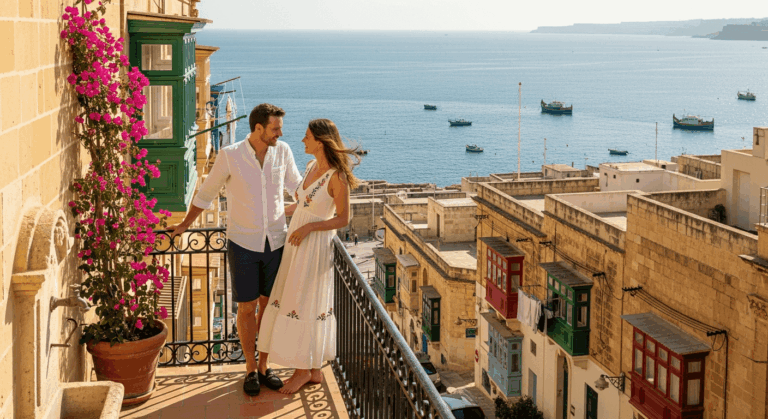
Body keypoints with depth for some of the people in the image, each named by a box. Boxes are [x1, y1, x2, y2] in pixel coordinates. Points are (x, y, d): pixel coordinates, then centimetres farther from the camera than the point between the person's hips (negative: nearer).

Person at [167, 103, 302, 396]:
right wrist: (184, 225, 8)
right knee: (247, 308, 4)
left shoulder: (282, 151, -5)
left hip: (275, 242, 3)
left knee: (269, 305, 10)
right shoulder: (230, 156, -14)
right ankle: (251, 370, 20)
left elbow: (297, 185, 14)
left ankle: (264, 367, 24)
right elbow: (207, 193, 1)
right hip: (243, 243, -3)